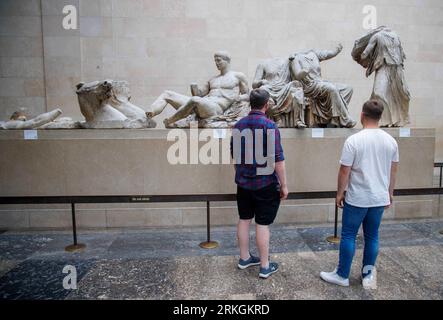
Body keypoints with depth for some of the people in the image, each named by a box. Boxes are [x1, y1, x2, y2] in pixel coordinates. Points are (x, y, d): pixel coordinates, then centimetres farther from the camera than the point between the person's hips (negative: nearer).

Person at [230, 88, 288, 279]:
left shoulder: (238, 125, 3)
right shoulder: (270, 126, -16)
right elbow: (278, 160, -16)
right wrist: (284, 185, -7)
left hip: (243, 182, 6)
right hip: (266, 184, -5)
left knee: (244, 220, 15)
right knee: (262, 224, 3)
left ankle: (244, 258, 29)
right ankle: (265, 266, 15)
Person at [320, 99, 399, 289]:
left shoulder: (354, 140, -15)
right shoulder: (391, 141, 1)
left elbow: (344, 171, -13)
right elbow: (393, 170, 10)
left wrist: (340, 193, 0)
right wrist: (390, 193, 22)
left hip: (357, 199, -5)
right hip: (380, 198, 5)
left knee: (348, 236, 6)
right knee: (372, 236, 16)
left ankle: (342, 276, 17)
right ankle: (368, 273, 27)